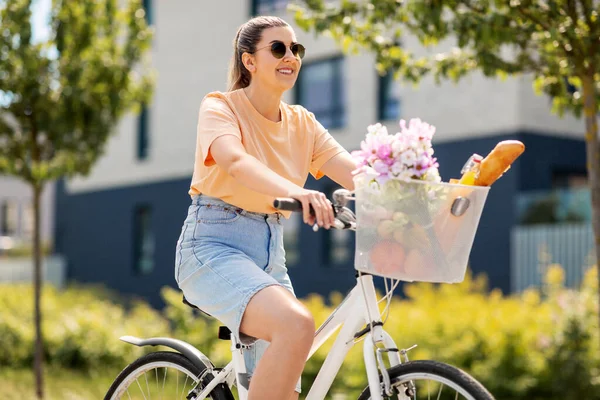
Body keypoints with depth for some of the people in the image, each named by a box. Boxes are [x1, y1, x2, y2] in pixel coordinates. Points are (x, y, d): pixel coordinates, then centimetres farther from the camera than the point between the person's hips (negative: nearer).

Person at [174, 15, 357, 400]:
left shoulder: (302, 123, 10)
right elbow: (235, 161, -29)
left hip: (269, 253, 6)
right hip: (213, 246, -6)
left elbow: (354, 172, -4)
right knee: (296, 324, -32)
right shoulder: (220, 107, -7)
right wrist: (295, 192, -47)